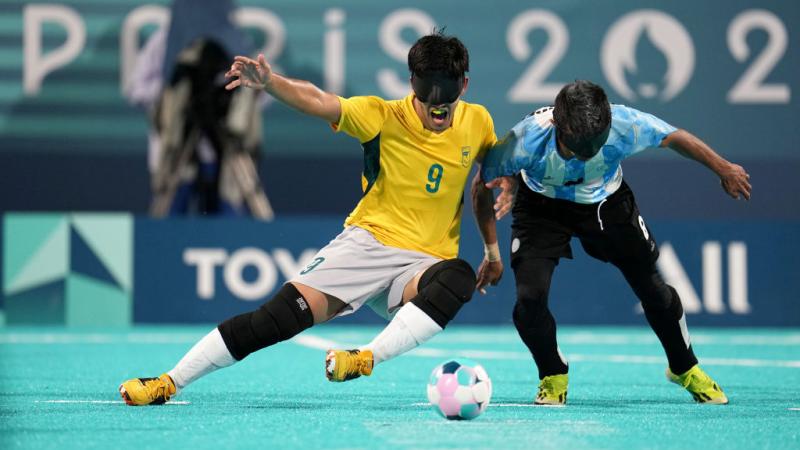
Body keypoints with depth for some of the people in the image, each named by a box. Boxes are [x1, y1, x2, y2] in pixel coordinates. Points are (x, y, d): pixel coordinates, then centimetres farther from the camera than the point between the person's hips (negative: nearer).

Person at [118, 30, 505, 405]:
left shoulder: (477, 123, 1)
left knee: (459, 279, -36)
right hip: (368, 240, -2)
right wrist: (269, 83, -42)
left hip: (426, 262, 2)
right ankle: (169, 383, -11)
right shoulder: (385, 118, -9)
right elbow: (318, 101, -23)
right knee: (286, 312, -20)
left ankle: (367, 358, -41)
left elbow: (486, 182, 21)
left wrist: (493, 248, 22)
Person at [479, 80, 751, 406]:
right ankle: (553, 377, 12)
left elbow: (675, 137, -14)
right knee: (530, 297, -18)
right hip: (542, 205, -1)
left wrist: (724, 170, -1)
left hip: (606, 203, 1)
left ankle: (685, 369, 34)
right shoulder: (528, 141, -39)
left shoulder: (624, 126, -35)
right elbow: (484, 183, -20)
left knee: (653, 290, 5)